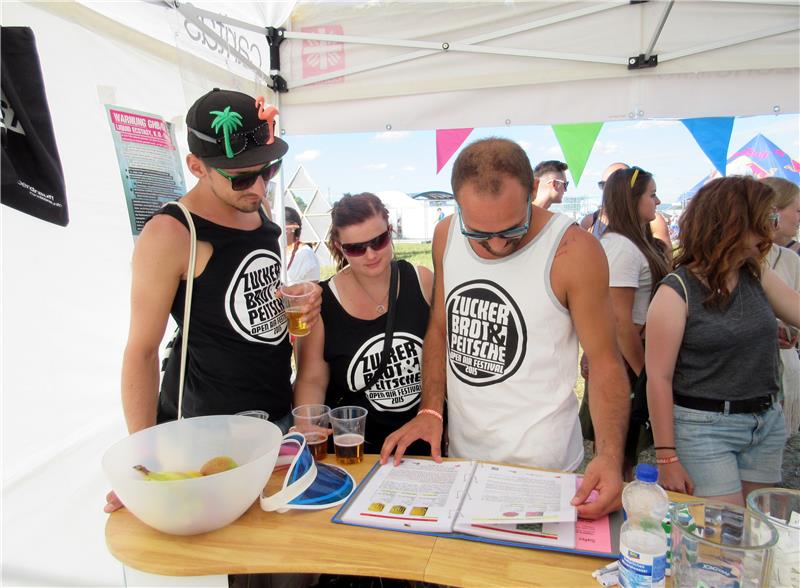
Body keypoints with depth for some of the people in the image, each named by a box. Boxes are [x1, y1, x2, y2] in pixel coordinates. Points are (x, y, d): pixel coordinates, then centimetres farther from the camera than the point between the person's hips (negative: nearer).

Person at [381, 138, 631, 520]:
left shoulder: (575, 251, -19)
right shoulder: (446, 236, -5)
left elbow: (605, 362, -12)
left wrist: (610, 456, -25)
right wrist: (431, 410, -5)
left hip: (540, 465, -4)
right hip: (459, 455, 5)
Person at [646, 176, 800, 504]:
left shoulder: (759, 277, 5)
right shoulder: (676, 292, -13)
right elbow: (659, 378, -15)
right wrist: (667, 458, -15)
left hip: (767, 424, 7)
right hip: (704, 427, -6)